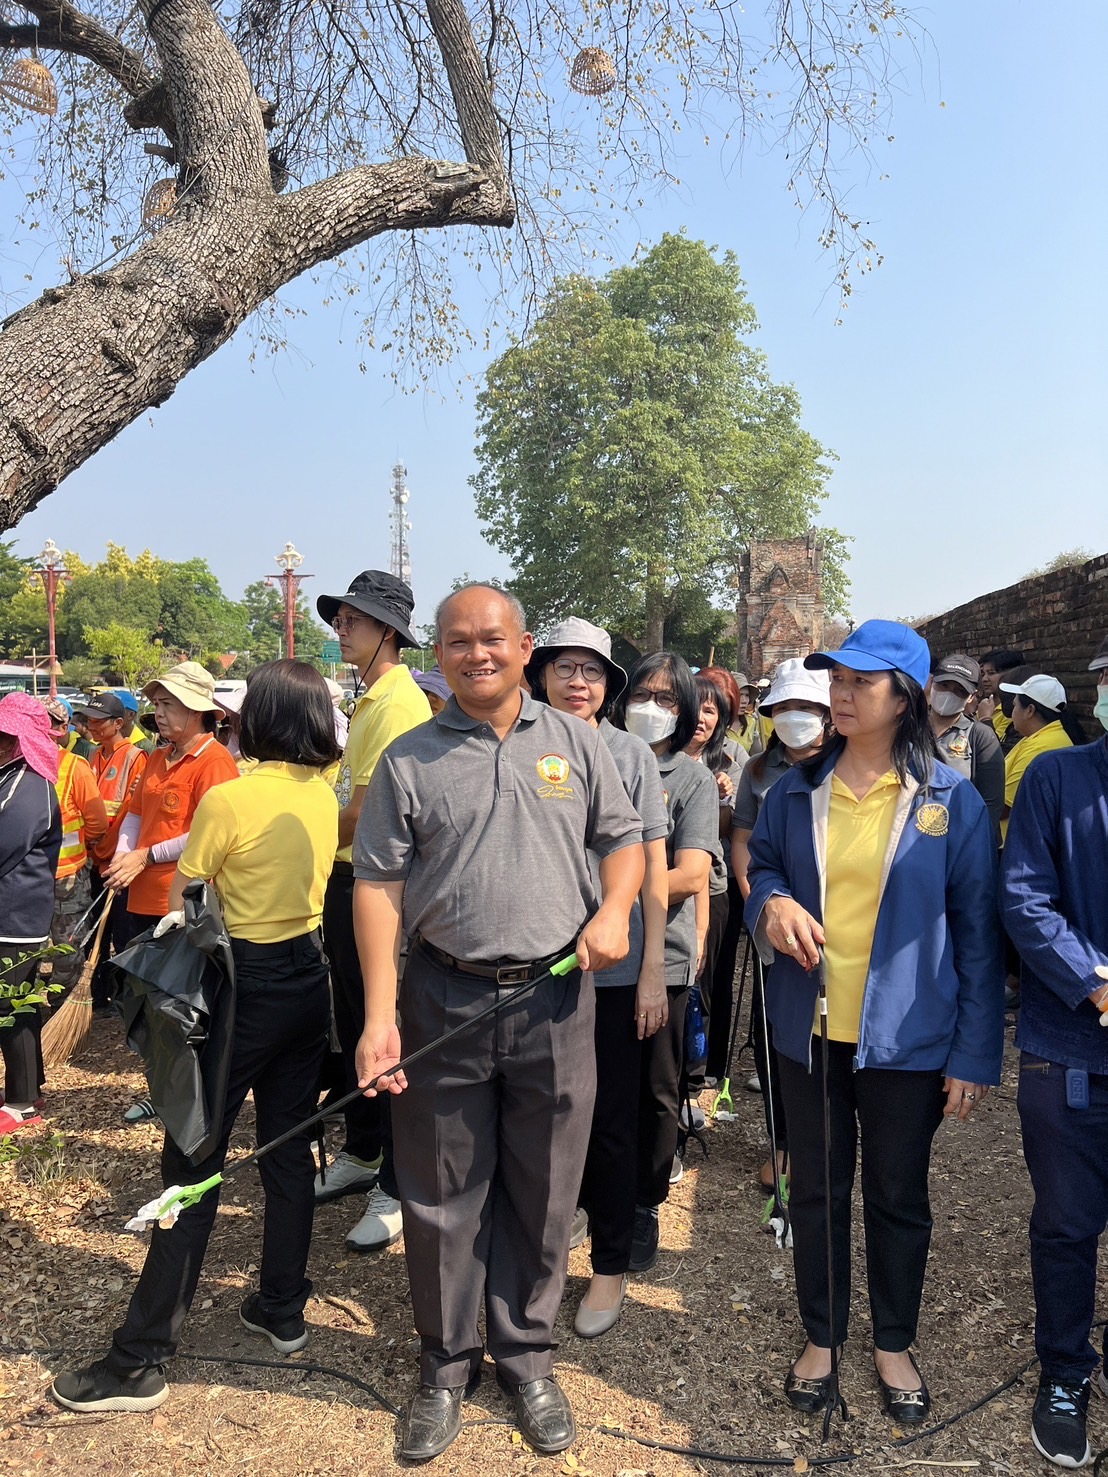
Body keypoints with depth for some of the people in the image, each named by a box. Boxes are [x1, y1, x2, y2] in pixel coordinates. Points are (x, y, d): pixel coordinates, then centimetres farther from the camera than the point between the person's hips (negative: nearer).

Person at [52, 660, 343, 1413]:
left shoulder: (227, 799, -16)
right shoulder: (325, 794, 1)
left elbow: (181, 906, -10)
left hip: (243, 984, -6)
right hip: (308, 977, 6)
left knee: (194, 1164, 2)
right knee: (287, 1148, 17)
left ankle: (142, 1360, 12)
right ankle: (284, 1311, 29)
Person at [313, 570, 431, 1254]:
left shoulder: (401, 703, -17)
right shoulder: (368, 698, 14)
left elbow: (361, 814, -20)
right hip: (346, 880, 10)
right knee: (353, 1026, 19)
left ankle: (399, 1187, 13)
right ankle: (361, 1155, 36)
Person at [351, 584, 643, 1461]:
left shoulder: (575, 742, 6)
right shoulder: (409, 760, 0)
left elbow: (623, 835, 12)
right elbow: (379, 885, -3)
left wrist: (614, 908, -9)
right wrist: (379, 1016, -11)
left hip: (555, 999, 1)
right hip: (444, 1001, -1)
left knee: (543, 1196, 13)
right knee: (443, 1197, 11)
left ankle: (528, 1357, 34)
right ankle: (447, 1364, 32)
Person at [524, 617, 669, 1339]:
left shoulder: (630, 753, -1)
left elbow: (653, 868, 0)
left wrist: (653, 971, -4)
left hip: (612, 968, -1)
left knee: (609, 1122, 9)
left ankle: (611, 1265, 27)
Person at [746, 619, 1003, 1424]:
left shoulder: (952, 800, -7)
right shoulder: (796, 789, 0)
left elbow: (977, 934, -5)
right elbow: (761, 866, 13)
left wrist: (975, 1054, -7)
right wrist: (772, 902, -12)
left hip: (907, 1040, -2)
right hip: (810, 1030, 2)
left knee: (899, 1197, 16)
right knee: (816, 1190, 16)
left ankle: (895, 1343, 39)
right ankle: (822, 1335, 38)